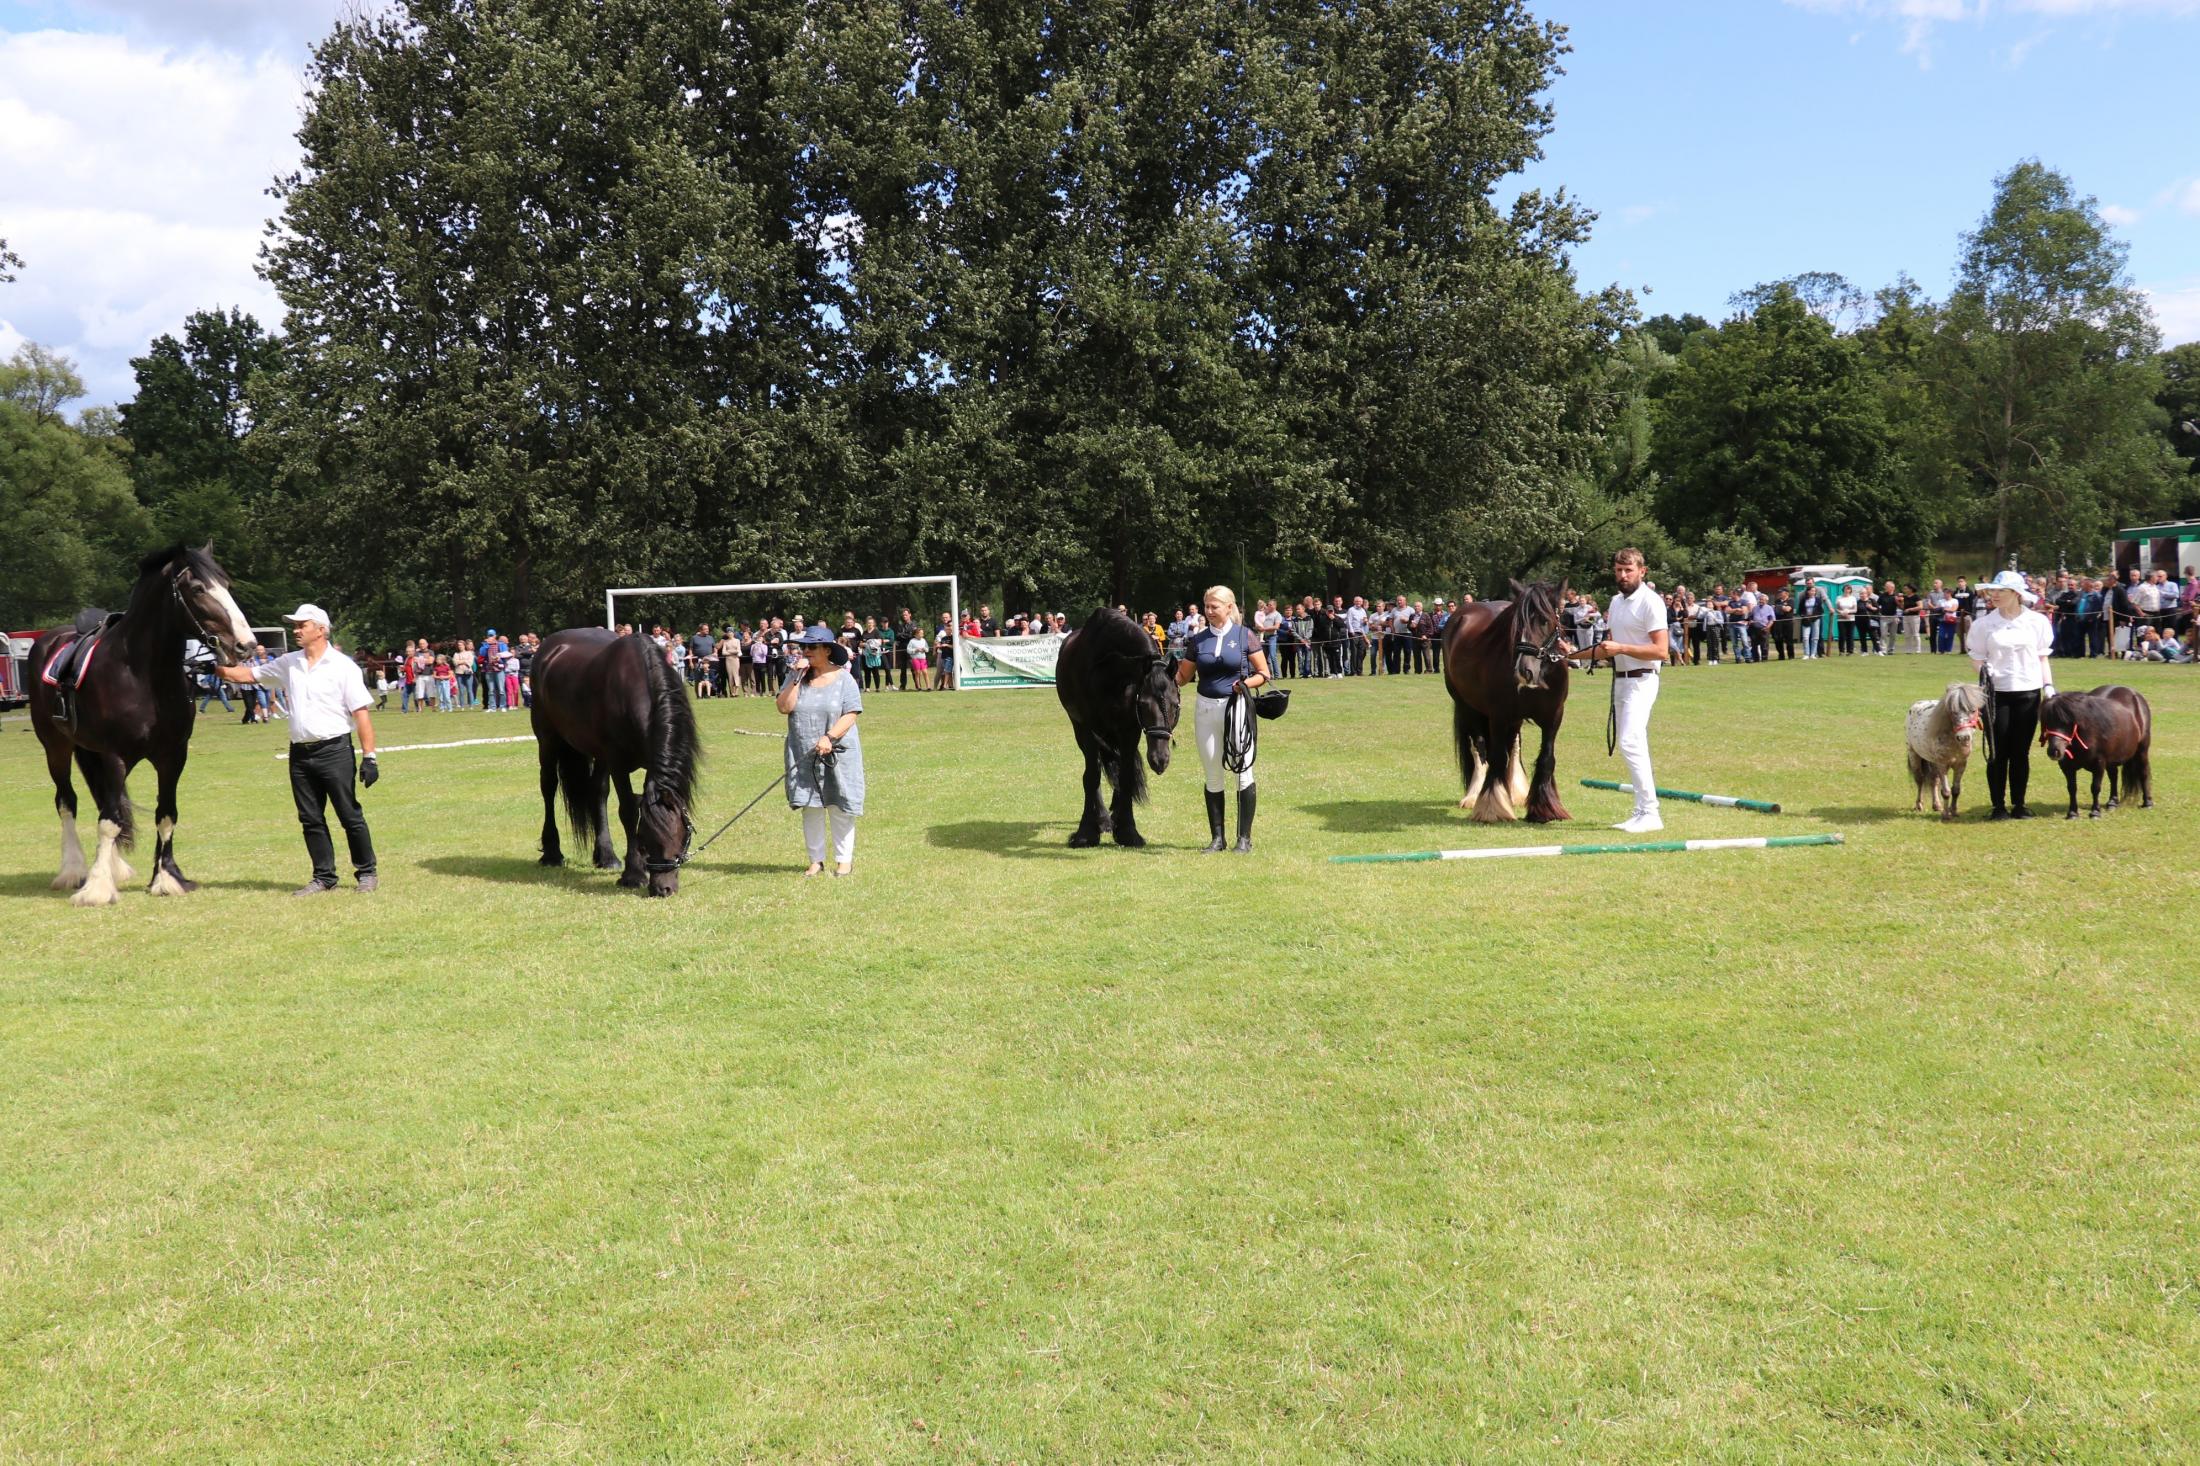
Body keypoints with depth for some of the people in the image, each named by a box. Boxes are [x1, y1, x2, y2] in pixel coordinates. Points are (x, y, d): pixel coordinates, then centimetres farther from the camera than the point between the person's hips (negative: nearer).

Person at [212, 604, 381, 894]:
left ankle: (366, 872, 11)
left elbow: (361, 712, -10)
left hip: (335, 751, -6)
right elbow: (249, 674, 17)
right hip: (300, 753, 6)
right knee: (311, 819, 9)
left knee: (350, 816, 0)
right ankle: (324, 878, 16)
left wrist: (369, 757, -15)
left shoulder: (343, 666, -7)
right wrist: (216, 670, 0)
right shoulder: (289, 663, 10)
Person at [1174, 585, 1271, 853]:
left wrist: (1246, 683, -18)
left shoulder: (1244, 636, -2)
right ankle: (1217, 838, 16)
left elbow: (1264, 674, -1)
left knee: (1242, 770, 0)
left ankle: (1245, 837, 8)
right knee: (1212, 775, 8)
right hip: (1206, 709, 3)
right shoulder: (1197, 639, 6)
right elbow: (1183, 676, 8)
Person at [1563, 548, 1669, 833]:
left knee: (1630, 743, -18)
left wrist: (1621, 648, -22)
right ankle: (1642, 812, 16)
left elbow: (1661, 650, -18)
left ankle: (1650, 813, -17)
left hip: (1641, 681, -9)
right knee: (1633, 747, 11)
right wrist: (1575, 652, 10)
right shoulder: (1616, 601, 15)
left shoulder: (1650, 602, -12)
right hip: (1620, 680, 9)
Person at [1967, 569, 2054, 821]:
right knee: (1998, 751, 1)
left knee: (2021, 752, 6)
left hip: (2029, 692, 1)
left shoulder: (2037, 621, 4)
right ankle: (1998, 806, 8)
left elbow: (2042, 657, 10)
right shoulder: (1984, 623, 1)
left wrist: (2048, 686, 1)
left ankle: (2019, 805, 15)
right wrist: (1983, 670, -17)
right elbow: (1977, 657, 4)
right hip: (1996, 693, -1)